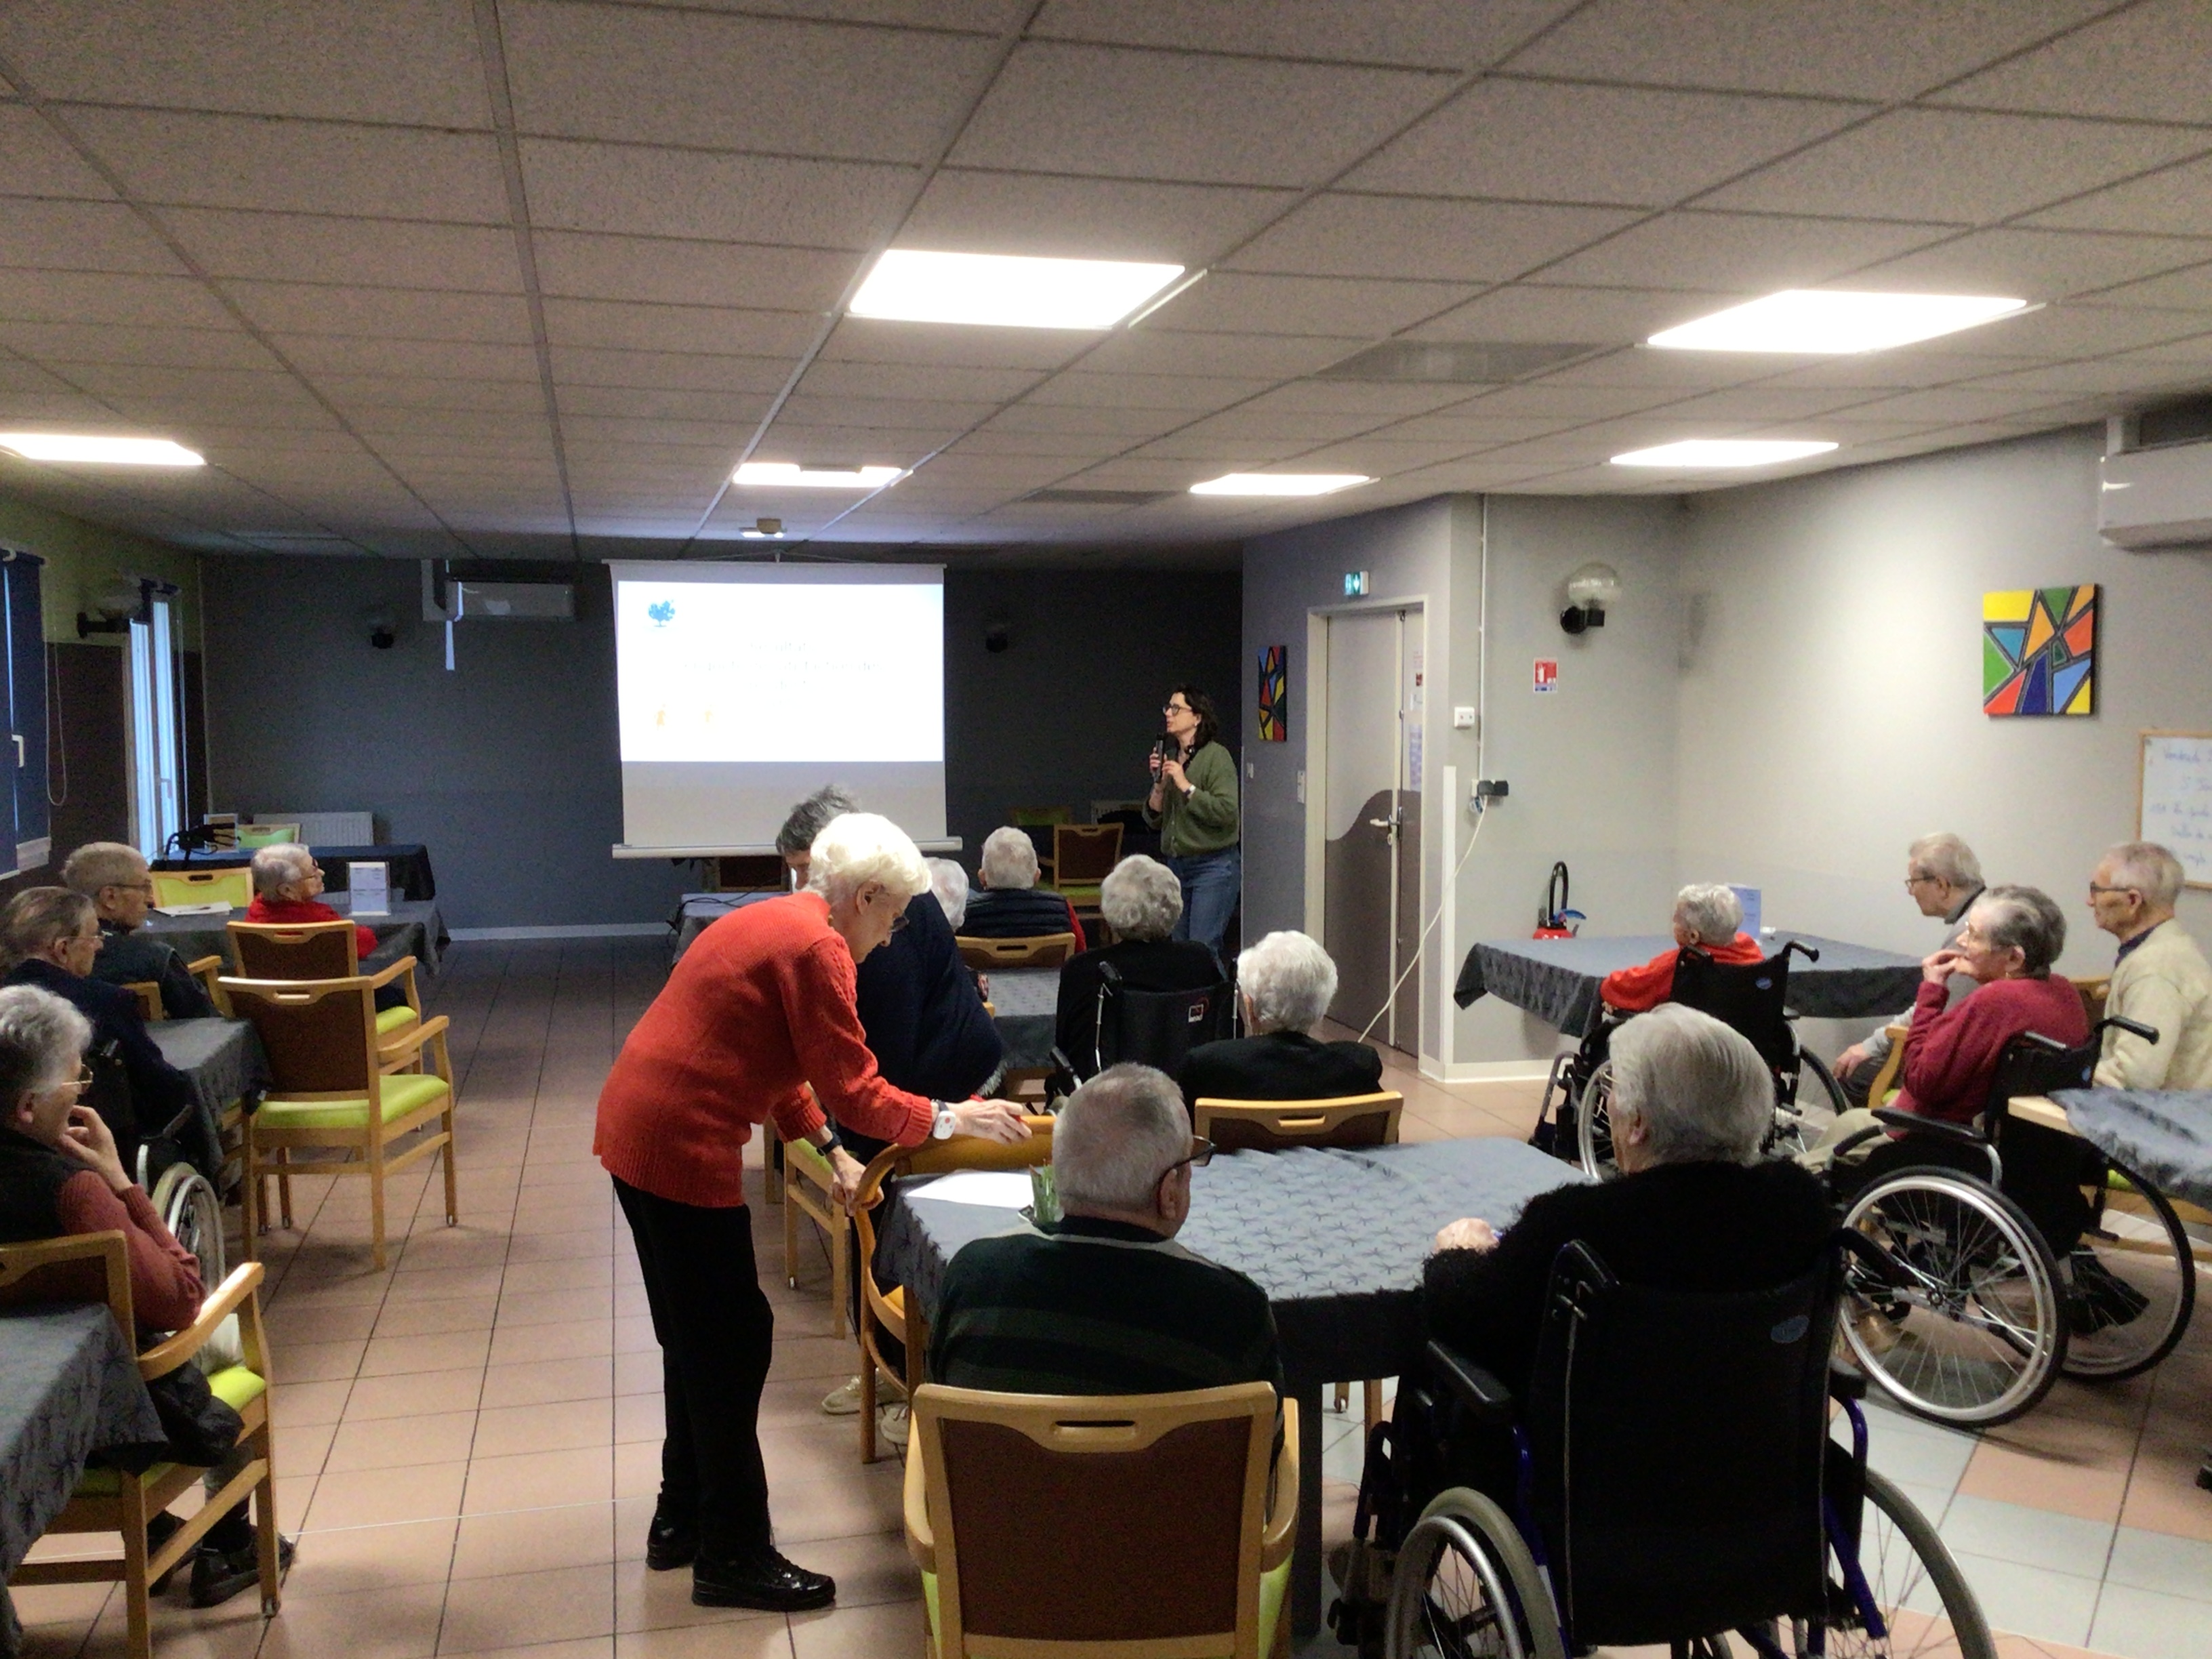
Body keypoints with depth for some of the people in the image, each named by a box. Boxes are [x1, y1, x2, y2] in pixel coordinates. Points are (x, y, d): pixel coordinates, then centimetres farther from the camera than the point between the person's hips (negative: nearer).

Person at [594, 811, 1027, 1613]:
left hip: (639, 1127, 10)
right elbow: (854, 1090, -15)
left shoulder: (776, 922, 15)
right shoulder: (815, 949, -16)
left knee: (697, 1336, 20)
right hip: (680, 1147, -10)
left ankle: (683, 1518, 34)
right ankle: (731, 1558, 12)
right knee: (732, 1344, 0)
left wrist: (831, 1150, 17)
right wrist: (950, 1119, -5)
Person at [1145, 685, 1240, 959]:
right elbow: (1154, 819, 11)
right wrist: (1159, 784, -5)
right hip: (1176, 865, 8)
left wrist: (1187, 787, -17)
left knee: (1202, 950, -10)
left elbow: (1226, 812, -20)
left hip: (1213, 865, -7)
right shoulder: (1168, 756, 10)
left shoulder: (1216, 756, -10)